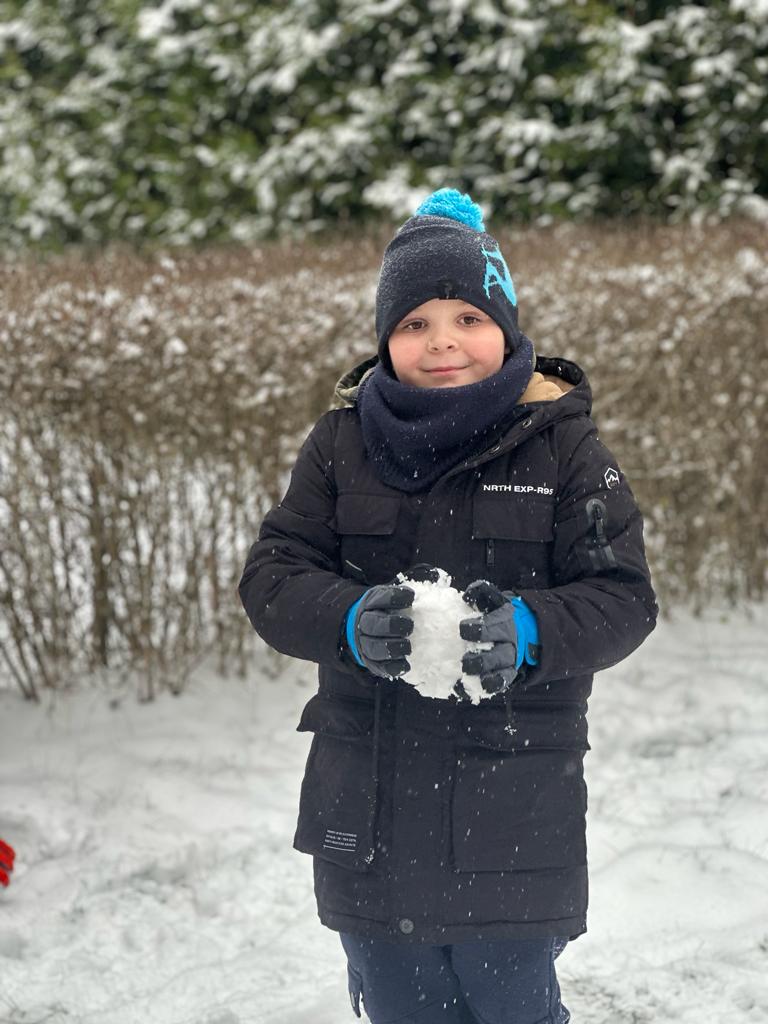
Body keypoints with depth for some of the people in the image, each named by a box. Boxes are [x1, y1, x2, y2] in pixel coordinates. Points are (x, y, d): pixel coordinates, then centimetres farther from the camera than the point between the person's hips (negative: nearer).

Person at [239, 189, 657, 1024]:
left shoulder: (562, 443, -3)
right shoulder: (344, 439, 3)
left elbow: (623, 597, -5)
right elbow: (271, 576, 0)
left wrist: (528, 631, -26)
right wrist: (351, 619, -21)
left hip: (513, 793, -2)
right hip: (367, 794, 3)